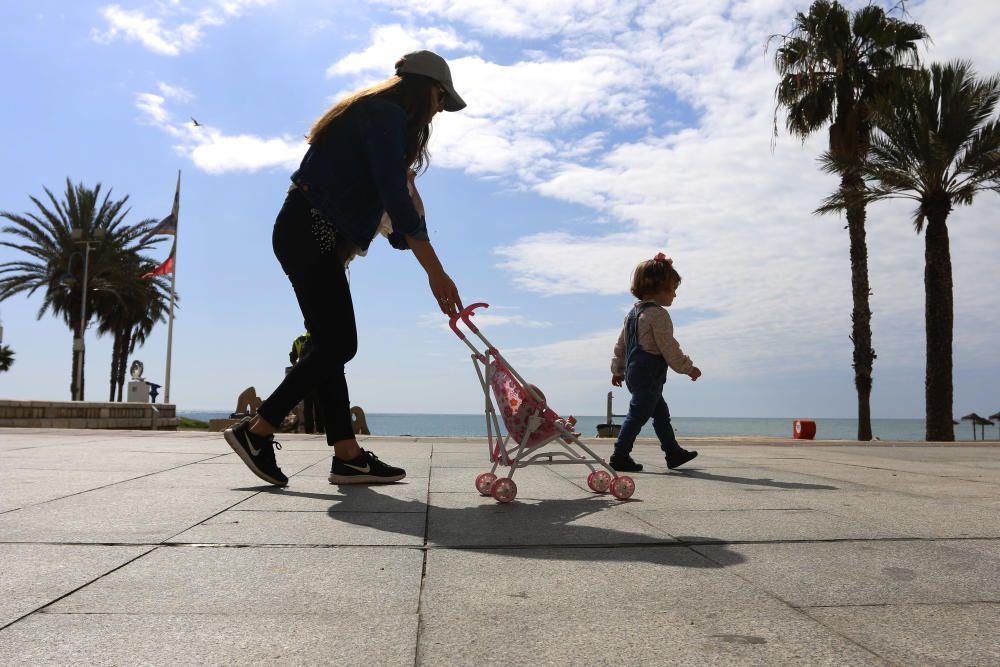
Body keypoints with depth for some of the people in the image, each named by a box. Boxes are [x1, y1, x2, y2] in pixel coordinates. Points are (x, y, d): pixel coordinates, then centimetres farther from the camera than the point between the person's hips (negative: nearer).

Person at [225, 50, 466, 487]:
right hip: (310, 234, -11)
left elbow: (390, 194, 22)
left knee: (331, 345, 5)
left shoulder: (374, 114, 24)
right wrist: (437, 274, -20)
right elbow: (397, 199, -19)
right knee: (338, 345, -9)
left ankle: (347, 455, 6)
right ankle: (256, 432, -1)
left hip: (313, 237, 11)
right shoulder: (387, 115, -8)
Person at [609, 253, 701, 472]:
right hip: (649, 375, -10)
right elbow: (669, 349, -17)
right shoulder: (658, 314, -16)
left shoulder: (634, 311, 13)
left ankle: (674, 453, 27)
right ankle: (620, 456, 2)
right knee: (638, 416, -3)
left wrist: (618, 369, 25)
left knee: (661, 413, 18)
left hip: (634, 373, 10)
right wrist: (688, 368, -5)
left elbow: (621, 343, 18)